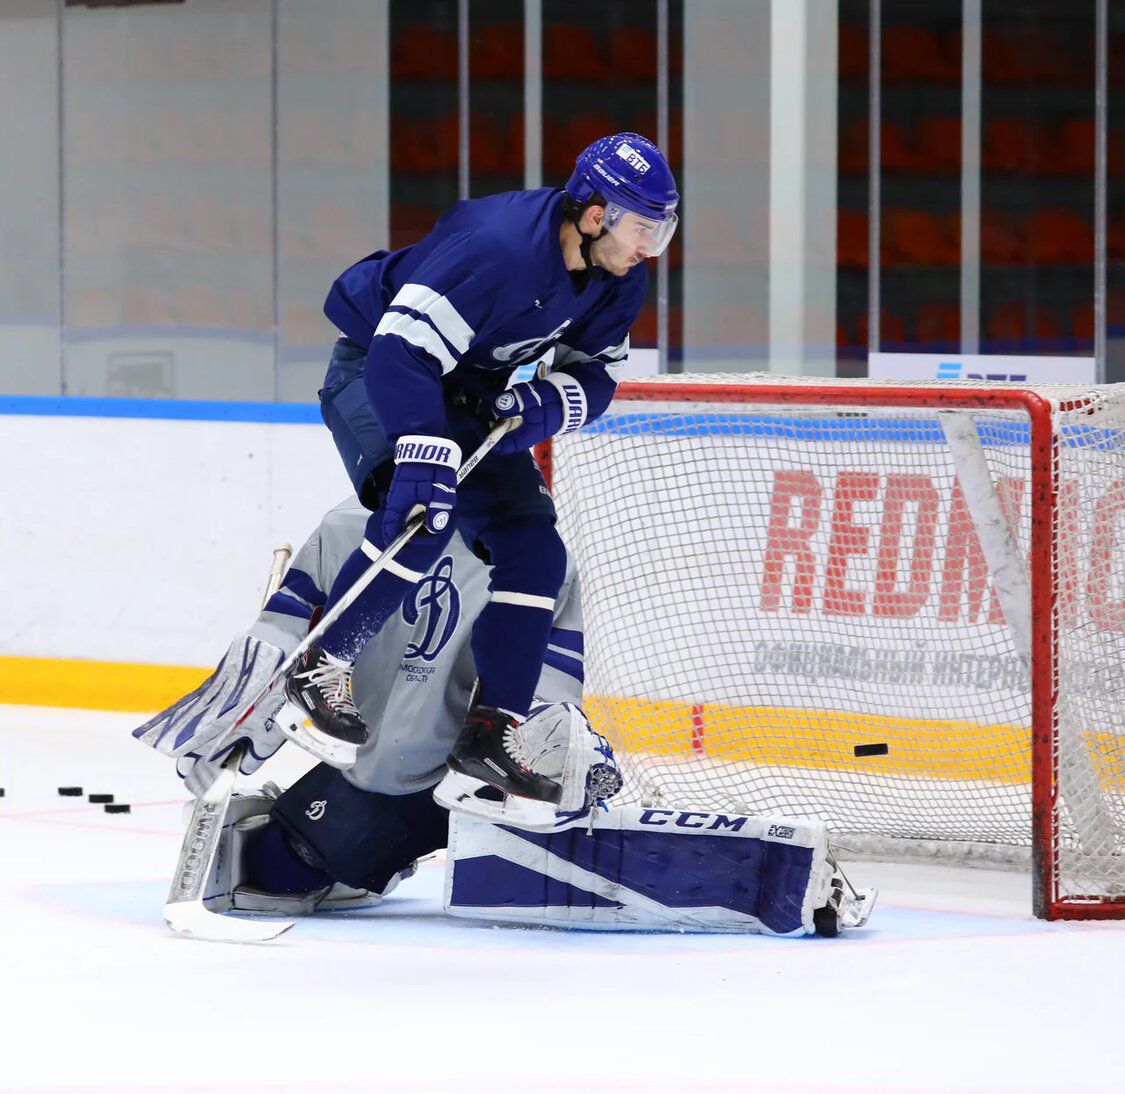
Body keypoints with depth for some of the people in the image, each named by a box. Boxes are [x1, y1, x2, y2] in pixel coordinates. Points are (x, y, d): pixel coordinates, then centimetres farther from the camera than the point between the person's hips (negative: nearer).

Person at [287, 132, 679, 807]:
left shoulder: (618, 281, -9)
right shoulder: (499, 247, -35)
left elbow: (596, 374, 0)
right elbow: (403, 351, -39)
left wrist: (544, 404, -23)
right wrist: (425, 449, -49)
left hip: (472, 393, 8)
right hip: (375, 366, -8)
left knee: (534, 551, -4)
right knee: (420, 518, -31)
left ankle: (492, 732, 1)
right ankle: (321, 669, -16)